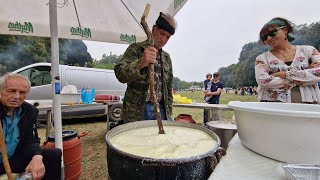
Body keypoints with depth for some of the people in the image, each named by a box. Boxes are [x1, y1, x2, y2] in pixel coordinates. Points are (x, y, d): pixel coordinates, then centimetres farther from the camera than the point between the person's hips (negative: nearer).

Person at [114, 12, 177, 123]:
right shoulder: (135, 49, -2)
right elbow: (120, 74, -16)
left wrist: (169, 111, 9)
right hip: (136, 112, -4)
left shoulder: (167, 57, 13)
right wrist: (140, 63, -35)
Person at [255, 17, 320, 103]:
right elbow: (264, 82, -10)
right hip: (273, 103, -1)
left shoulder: (308, 50, 12)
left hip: (307, 101, 1)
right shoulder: (262, 58, 5)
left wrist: (286, 74, -7)